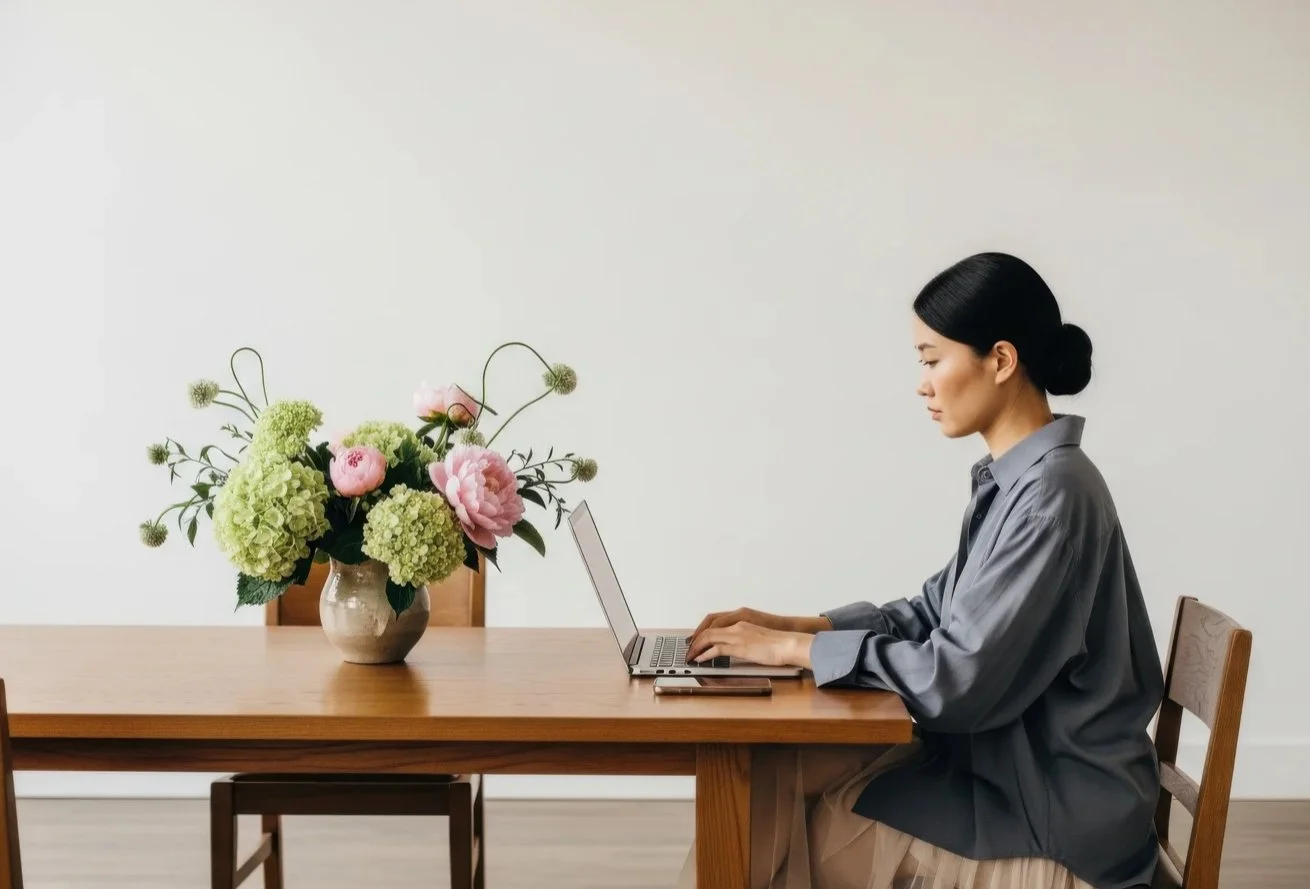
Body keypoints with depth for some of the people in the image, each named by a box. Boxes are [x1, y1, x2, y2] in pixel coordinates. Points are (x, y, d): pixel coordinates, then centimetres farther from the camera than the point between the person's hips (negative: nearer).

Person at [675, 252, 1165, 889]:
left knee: (778, 824, -8)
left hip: (1054, 811, -8)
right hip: (1004, 761, 8)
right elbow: (937, 614, 14)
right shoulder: (1014, 479, 8)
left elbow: (960, 678, -26)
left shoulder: (1053, 493, -22)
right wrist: (792, 626, 2)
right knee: (767, 776, -4)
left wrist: (795, 649, -16)